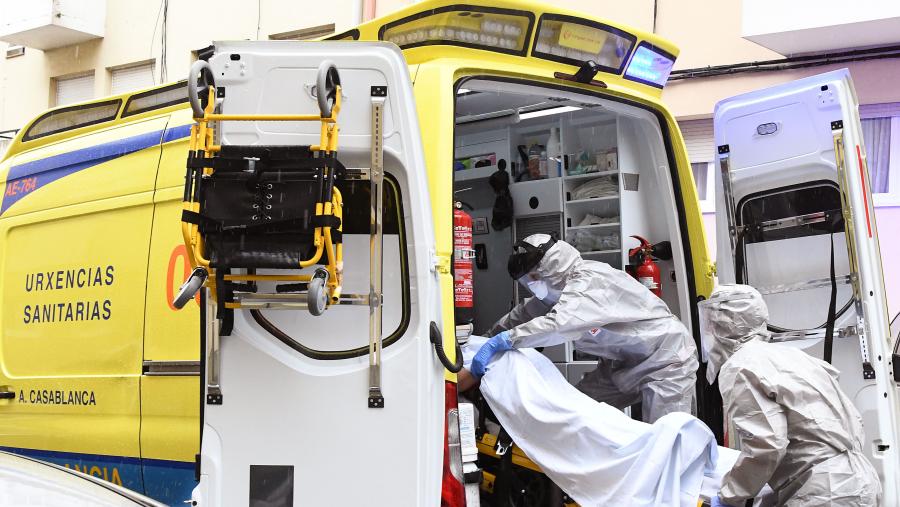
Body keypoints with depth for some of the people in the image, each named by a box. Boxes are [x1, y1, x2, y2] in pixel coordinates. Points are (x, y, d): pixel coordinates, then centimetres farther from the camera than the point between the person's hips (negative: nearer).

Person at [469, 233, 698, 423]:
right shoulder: (561, 287, 1)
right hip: (623, 363, 9)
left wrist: (503, 340, -39)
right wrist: (491, 335, 9)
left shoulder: (592, 280, -27)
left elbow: (560, 324, -41)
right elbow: (527, 312, 16)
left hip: (665, 361, -9)